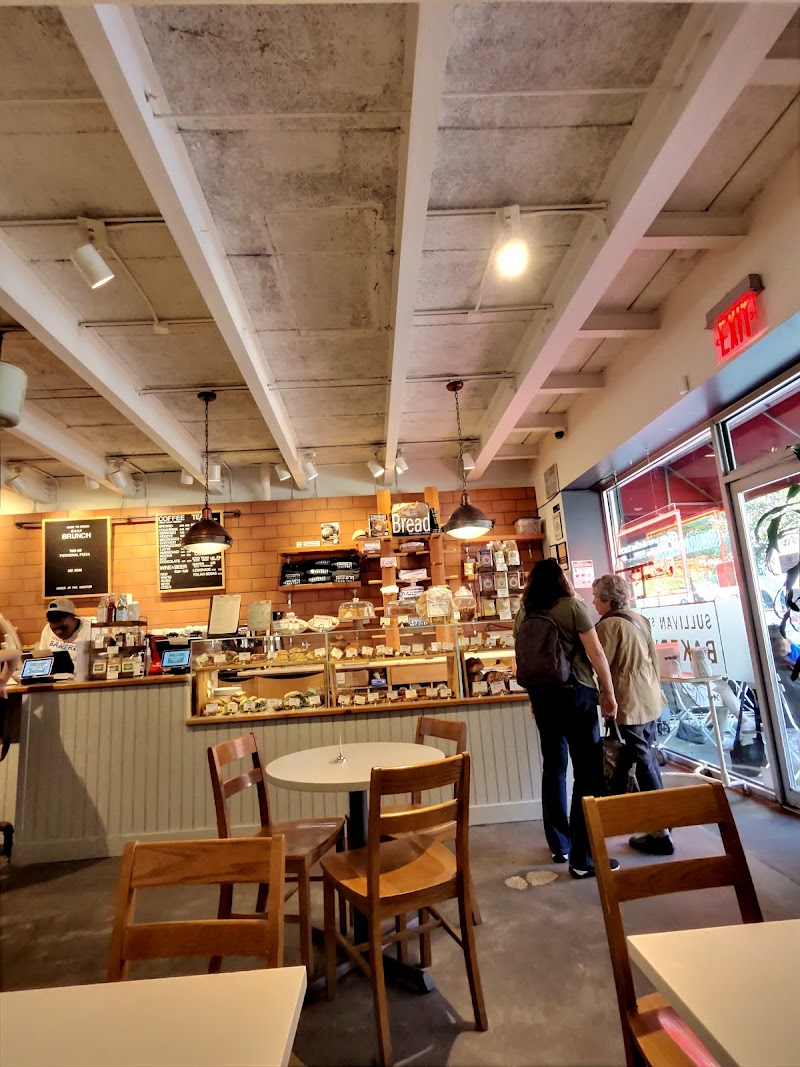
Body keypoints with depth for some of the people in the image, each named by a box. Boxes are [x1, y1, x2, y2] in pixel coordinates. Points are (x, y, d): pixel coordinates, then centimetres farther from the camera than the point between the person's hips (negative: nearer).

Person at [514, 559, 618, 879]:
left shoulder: (523, 614, 6)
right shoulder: (572, 606, -8)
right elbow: (596, 653, -10)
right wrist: (609, 693, -1)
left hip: (541, 695, 6)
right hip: (575, 693, -5)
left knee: (553, 766, 16)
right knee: (588, 771, 1)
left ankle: (559, 845, 26)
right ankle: (583, 858, 3)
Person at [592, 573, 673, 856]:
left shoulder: (609, 624, -16)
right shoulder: (640, 619, 9)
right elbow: (653, 659, 16)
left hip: (629, 704, -8)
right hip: (650, 700, 9)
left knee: (643, 764, -2)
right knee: (648, 758, 19)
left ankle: (659, 833, 4)